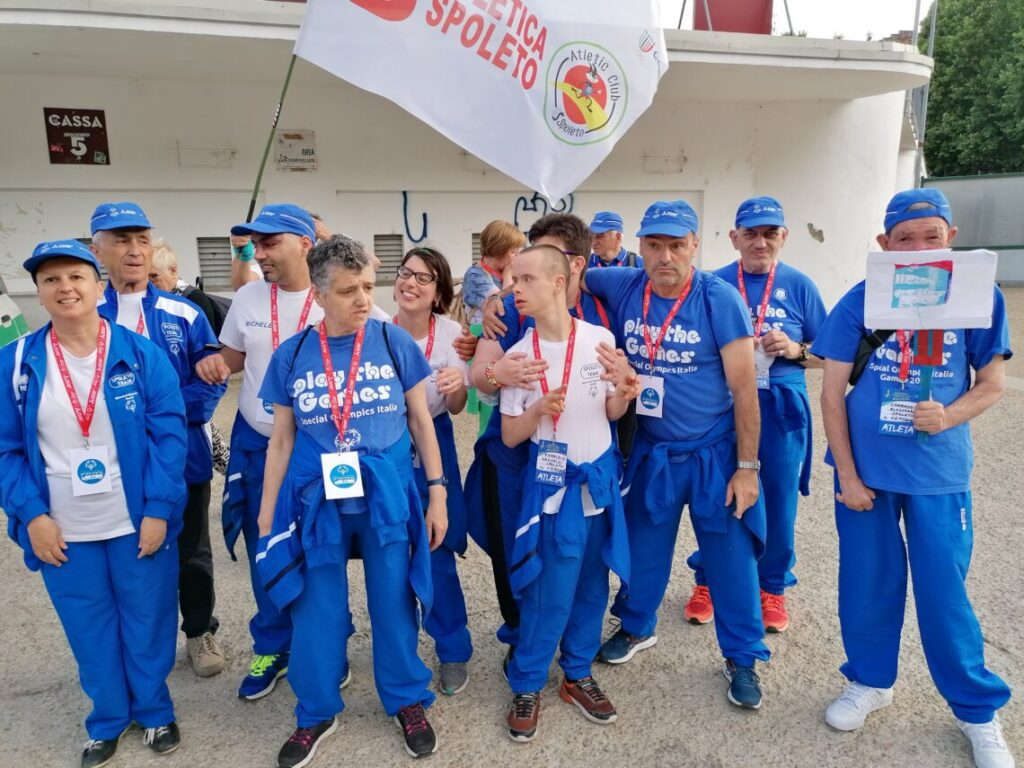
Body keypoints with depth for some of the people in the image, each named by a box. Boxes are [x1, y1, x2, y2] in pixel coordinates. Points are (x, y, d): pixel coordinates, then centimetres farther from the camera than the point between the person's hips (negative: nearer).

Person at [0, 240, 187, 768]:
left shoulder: (141, 354, -8)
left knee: (147, 621, 12)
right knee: (89, 628, 16)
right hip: (62, 531, 2)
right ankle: (108, 720, 38)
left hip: (138, 523, -1)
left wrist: (159, 509, -13)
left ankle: (154, 711, 36)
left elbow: (169, 433, -9)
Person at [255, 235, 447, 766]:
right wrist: (266, 517, 6)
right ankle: (316, 713, 38)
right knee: (315, 613, 14)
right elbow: (281, 440, 4)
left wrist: (438, 493, 0)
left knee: (393, 605, 14)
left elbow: (421, 422, 1)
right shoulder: (290, 356, -3)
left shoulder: (395, 342, -6)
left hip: (388, 498, -1)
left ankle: (407, 701, 37)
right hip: (317, 500, 1)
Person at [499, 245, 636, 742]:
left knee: (592, 584, 14)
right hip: (551, 482, -2)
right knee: (549, 591, 2)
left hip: (599, 477, 3)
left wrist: (625, 394, -16)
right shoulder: (518, 355, -8)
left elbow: (611, 413, 6)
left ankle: (578, 674, 34)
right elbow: (509, 436, -4)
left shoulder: (601, 340, -6)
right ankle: (526, 686, 22)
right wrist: (539, 410, -23)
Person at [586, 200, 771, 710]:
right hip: (651, 452, 3)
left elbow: (744, 388, -13)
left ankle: (742, 658, 30)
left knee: (730, 557, 8)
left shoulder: (720, 299, -16)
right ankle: (637, 626, 44)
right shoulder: (623, 287, -7)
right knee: (643, 547, 18)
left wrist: (746, 467, -12)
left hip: (714, 454, -3)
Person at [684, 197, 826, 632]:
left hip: (782, 407, 1)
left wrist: (795, 350, -14)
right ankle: (707, 581, 30)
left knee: (778, 502, 10)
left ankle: (773, 588, 31)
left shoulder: (799, 285, 2)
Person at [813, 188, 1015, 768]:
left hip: (940, 473, 0)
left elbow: (993, 383, 2)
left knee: (944, 591, 7)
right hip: (866, 468, 1)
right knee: (868, 583, 12)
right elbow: (833, 391, -3)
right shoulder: (861, 300, -6)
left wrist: (949, 416, -20)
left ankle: (979, 711, 30)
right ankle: (871, 681, 36)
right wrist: (846, 474, -5)